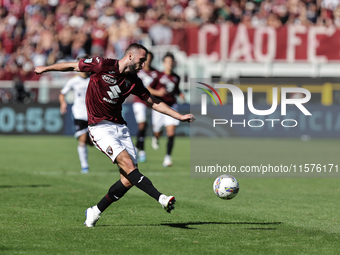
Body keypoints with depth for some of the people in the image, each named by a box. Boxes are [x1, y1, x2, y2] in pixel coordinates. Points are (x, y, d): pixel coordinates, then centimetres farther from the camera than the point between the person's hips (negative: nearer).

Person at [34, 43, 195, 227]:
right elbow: (73, 66, 4)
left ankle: (95, 212, 12)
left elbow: (153, 102, 17)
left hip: (120, 126, 6)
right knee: (127, 163, -24)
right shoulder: (102, 65, -9)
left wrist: (180, 117, 11)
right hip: (100, 127, -6)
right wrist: (46, 68, 15)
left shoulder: (133, 81, 7)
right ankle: (161, 199, -34)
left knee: (128, 179, -4)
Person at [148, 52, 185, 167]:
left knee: (171, 132, -12)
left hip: (171, 106, 2)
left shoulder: (176, 78, 6)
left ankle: (167, 157, -11)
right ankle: (155, 138, 49)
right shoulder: (158, 76, -7)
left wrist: (180, 94, 4)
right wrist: (158, 92, -22)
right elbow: (148, 89, -5)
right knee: (157, 131, 9)